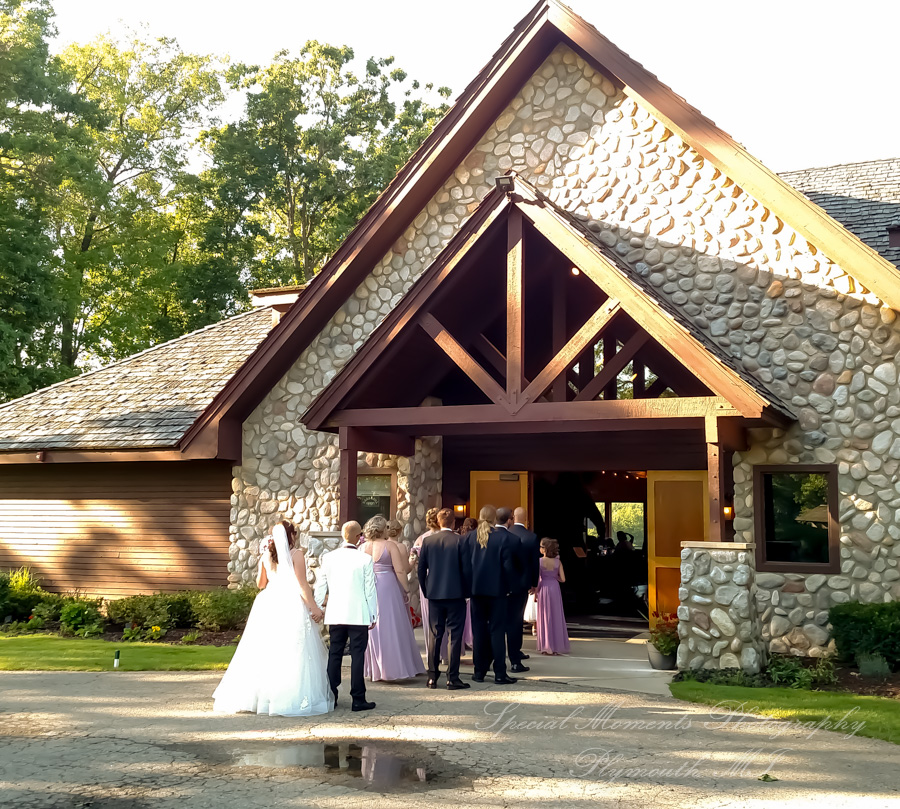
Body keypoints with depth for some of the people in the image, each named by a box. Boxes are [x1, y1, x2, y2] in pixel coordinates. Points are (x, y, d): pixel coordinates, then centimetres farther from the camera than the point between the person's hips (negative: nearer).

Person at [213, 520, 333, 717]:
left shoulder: (267, 556, 8)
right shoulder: (296, 554, -6)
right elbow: (302, 585, -10)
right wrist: (314, 607, -6)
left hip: (269, 605, 5)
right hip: (291, 606, -5)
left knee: (264, 652, 10)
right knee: (292, 654, -2)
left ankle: (260, 695, 14)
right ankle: (292, 698, -5)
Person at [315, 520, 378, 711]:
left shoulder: (328, 558, 1)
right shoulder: (365, 559, -8)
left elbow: (320, 588, 7)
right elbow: (370, 590, -4)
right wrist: (373, 615, 5)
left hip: (335, 614, 3)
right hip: (358, 615, -3)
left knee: (334, 654, 11)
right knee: (357, 655, 1)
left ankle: (331, 697, 15)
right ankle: (358, 699, 2)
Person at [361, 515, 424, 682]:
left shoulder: (364, 547, 3)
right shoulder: (390, 545, -8)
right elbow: (400, 571, -11)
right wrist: (406, 590, -4)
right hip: (388, 589, -4)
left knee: (373, 631, 11)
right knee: (392, 629, 3)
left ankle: (374, 670, 15)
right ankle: (394, 667, 3)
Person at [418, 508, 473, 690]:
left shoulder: (428, 541, 1)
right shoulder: (460, 541, -8)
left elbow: (421, 569, 4)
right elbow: (467, 569, -8)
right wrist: (467, 591, 5)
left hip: (434, 595, 3)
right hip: (455, 594, -3)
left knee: (434, 636, 10)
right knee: (455, 636, 2)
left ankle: (432, 677, 12)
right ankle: (453, 678, 1)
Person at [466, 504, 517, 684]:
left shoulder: (470, 537, 0)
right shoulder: (504, 537, -10)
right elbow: (508, 565, -12)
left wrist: (469, 586, 13)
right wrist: (510, 585, 2)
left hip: (476, 589, 3)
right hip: (496, 589, -3)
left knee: (479, 630, 11)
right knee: (497, 630, 2)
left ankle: (479, 671, 15)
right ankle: (500, 673, 2)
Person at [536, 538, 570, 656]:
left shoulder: (540, 561, -10)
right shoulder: (558, 562, -2)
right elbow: (562, 579, -3)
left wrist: (535, 593, -1)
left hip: (544, 588, -2)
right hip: (555, 588, 2)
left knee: (545, 616, 6)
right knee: (557, 617, 11)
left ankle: (546, 647, 7)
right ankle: (558, 645, 13)